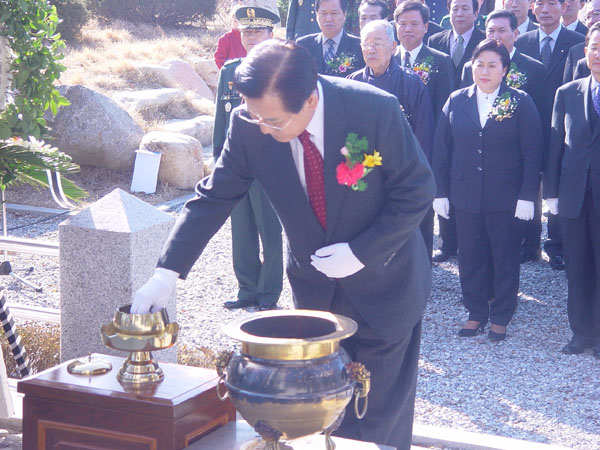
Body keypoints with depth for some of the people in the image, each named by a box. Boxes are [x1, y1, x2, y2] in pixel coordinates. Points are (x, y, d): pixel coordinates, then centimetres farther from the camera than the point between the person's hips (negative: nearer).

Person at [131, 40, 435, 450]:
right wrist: (167, 274, -16)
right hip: (315, 287, 3)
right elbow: (213, 198, -8)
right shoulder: (248, 125, -17)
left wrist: (362, 253, -21)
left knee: (379, 415, 7)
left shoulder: (376, 109, -25)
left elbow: (417, 191, -14)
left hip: (383, 283, -2)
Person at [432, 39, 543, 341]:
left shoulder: (520, 103, -2)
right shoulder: (456, 101, 5)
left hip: (506, 198, -2)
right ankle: (476, 313, 22)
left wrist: (527, 196, -10)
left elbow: (532, 152, -4)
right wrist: (440, 192, 1)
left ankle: (500, 318, 19)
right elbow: (441, 149, 6)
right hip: (466, 197, 2)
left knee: (505, 259, 6)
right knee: (470, 258, 8)